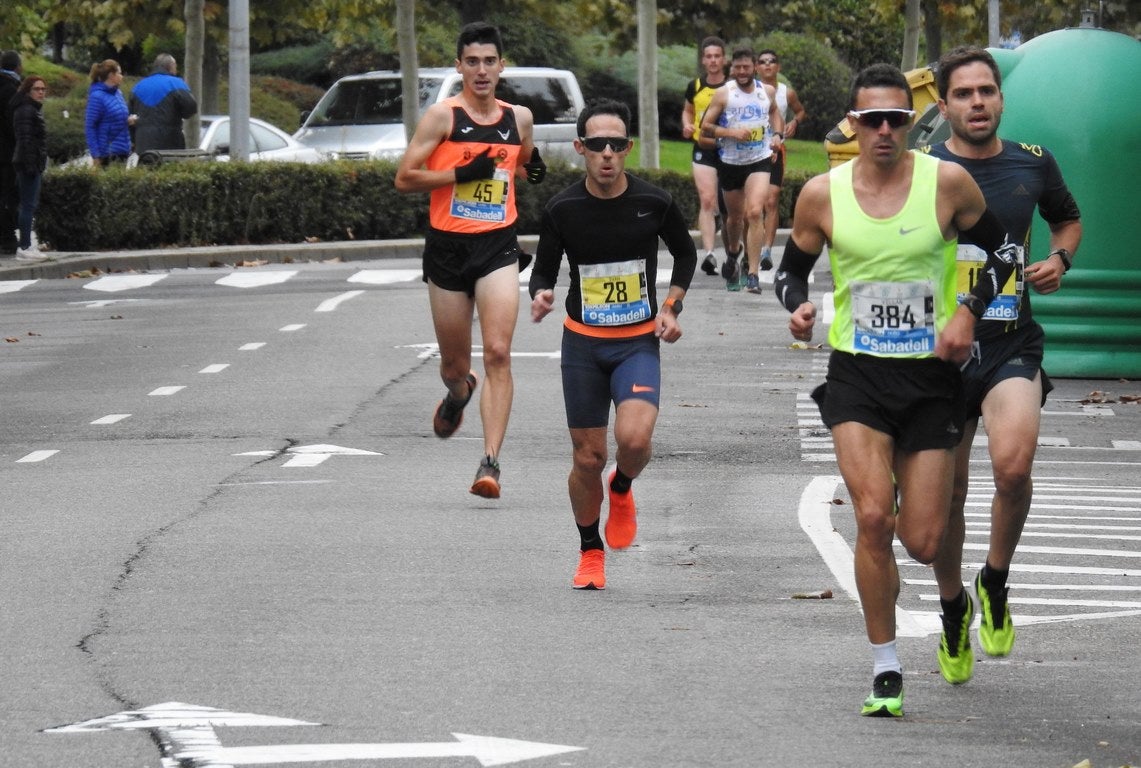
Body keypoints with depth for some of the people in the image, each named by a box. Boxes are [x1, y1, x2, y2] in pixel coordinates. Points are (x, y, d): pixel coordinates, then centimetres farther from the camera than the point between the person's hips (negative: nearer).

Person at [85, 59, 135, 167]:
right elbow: (89, 126, -14)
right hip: (107, 154, -8)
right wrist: (95, 155, -18)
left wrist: (129, 119, -1)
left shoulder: (118, 93, 11)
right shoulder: (97, 97, -13)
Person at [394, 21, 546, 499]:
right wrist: (462, 173, -18)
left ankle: (491, 461, -19)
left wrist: (530, 170, 4)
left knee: (498, 352, -16)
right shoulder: (443, 116, -5)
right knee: (454, 364, 12)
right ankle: (459, 393, 51)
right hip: (448, 245, -1)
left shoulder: (519, 118, 7)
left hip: (498, 246, 1)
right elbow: (405, 178, -9)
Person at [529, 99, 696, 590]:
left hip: (639, 342, -1)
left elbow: (685, 254, 11)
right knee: (588, 458, 2)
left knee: (634, 438, -24)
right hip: (583, 343, 1)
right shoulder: (562, 209, -7)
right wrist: (541, 295, -19)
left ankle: (622, 490, 12)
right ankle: (590, 552, 26)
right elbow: (544, 269, 4)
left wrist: (671, 306, -1)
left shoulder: (653, 203, -7)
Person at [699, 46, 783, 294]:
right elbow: (705, 127, -6)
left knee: (755, 212, -18)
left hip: (760, 161, 0)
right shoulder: (724, 94, -7)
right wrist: (732, 133, -19)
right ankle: (733, 253, 47)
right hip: (731, 162, 0)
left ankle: (753, 274, -18)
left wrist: (777, 133, 6)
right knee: (735, 216, 14)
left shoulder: (767, 91, 2)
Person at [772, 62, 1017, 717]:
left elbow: (1002, 249, 6)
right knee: (873, 517, -18)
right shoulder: (822, 194, -3)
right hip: (856, 373, 0)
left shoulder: (947, 182, -6)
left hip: (931, 375, 0)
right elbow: (792, 268, 12)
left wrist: (968, 312, -9)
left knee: (923, 542, -1)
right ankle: (886, 670, -4)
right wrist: (798, 306, -10)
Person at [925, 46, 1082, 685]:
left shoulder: (1033, 164, 4)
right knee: (946, 497, 7)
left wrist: (1059, 260, 5)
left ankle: (996, 583, 0)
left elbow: (1068, 219, 24)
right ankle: (954, 609, 34)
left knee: (1013, 465, -26)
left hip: (1012, 348, 0)